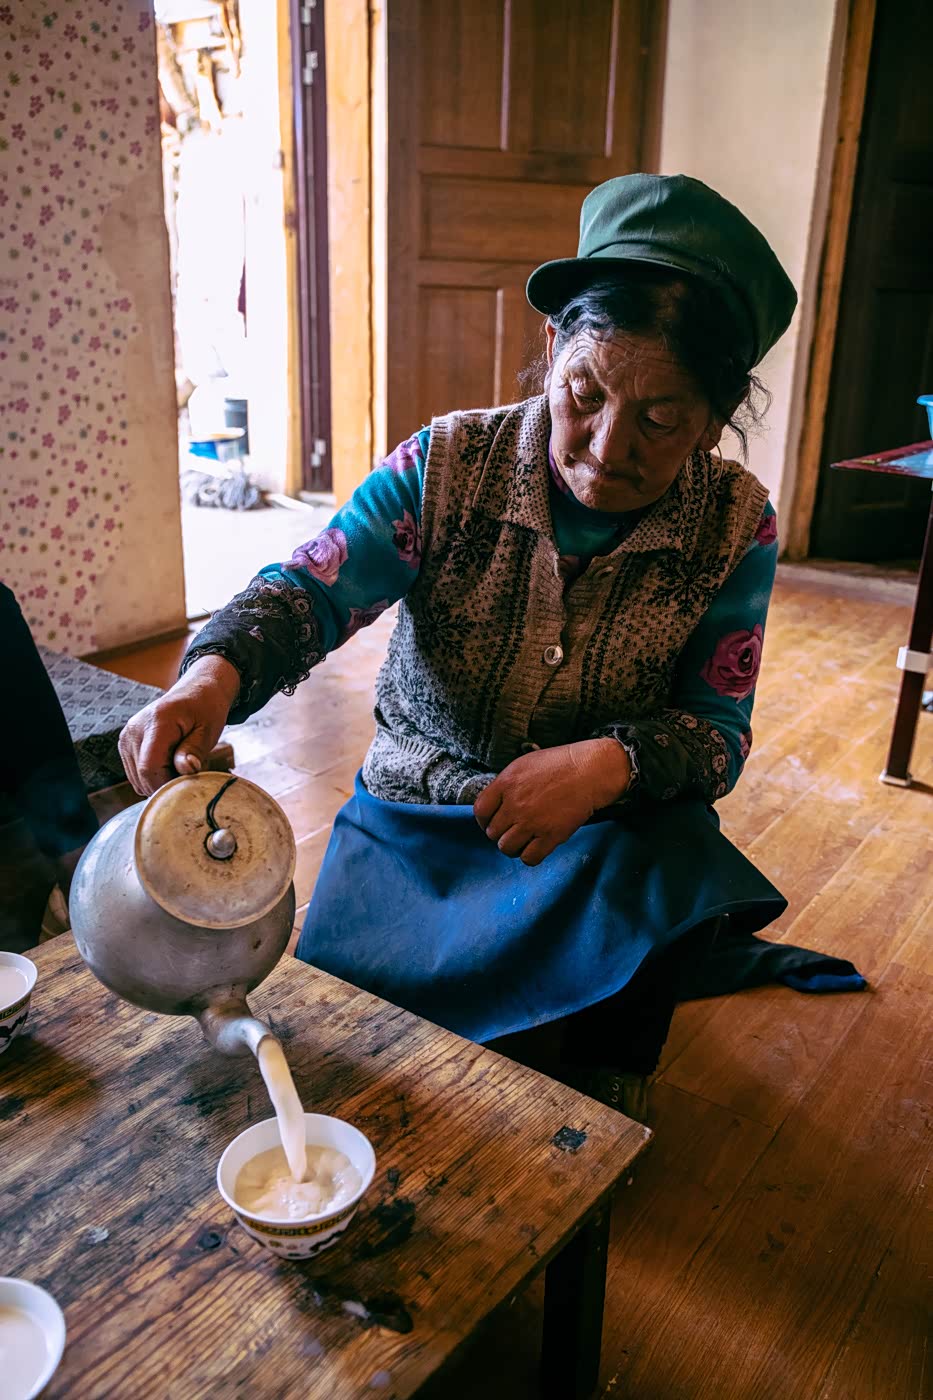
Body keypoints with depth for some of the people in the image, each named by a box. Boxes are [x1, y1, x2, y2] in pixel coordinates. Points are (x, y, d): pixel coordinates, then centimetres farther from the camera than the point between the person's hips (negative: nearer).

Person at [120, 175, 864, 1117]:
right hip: (417, 820, 0)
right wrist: (214, 674, -41)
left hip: (610, 833, 1)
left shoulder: (734, 527, -10)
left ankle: (598, 1119, 3)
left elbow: (720, 732, -9)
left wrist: (612, 762, -31)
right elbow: (307, 590, -18)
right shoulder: (449, 465, -12)